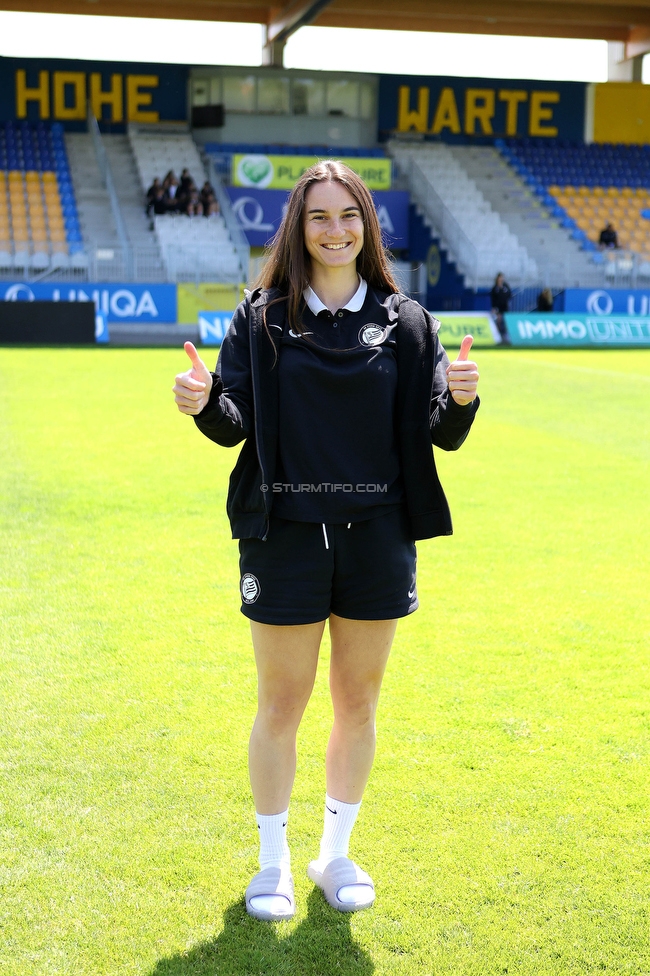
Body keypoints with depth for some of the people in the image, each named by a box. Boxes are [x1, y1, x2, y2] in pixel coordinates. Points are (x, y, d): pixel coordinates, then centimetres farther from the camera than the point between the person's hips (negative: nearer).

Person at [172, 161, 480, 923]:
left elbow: (437, 435, 1)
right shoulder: (261, 319, 1)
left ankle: (335, 854, 31)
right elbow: (236, 424, -3)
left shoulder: (405, 322, 4)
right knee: (280, 704, 6)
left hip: (378, 538, 2)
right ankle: (272, 861, 25)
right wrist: (205, 403, -24)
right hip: (285, 536, -1)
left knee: (358, 703, 12)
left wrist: (458, 402, -20)